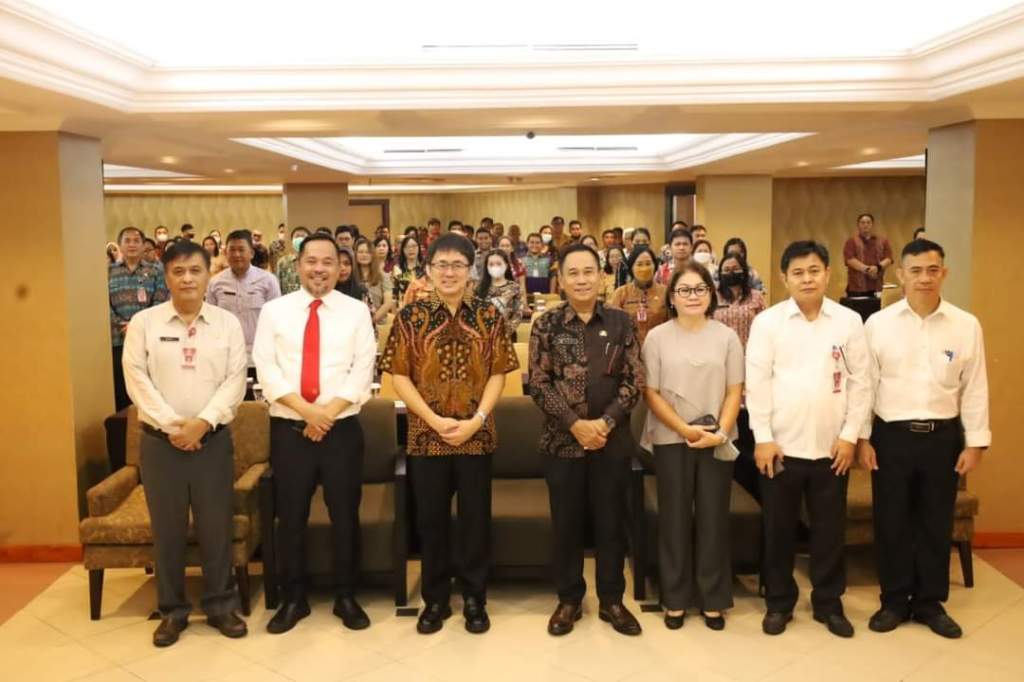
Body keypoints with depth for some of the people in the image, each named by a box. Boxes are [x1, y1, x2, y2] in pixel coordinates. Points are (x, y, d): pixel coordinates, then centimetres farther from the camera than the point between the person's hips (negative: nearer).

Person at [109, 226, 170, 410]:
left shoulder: (155, 272, 9)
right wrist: (121, 325, -13)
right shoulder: (108, 272, 11)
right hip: (118, 340, 1)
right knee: (120, 389, 4)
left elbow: (160, 303, -2)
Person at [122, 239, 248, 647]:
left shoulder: (228, 324, 3)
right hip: (159, 440, 0)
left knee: (217, 525, 6)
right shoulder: (143, 323, 1)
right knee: (166, 527, 8)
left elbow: (235, 381, -3)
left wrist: (202, 422, -15)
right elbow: (136, 380, -4)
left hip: (213, 439, 0)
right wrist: (171, 425, -13)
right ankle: (172, 610, 22)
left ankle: (220, 605, 21)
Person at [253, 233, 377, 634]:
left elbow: (362, 371, -4)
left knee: (345, 515, 8)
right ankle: (293, 599, 24)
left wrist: (328, 413, -15)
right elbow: (266, 369, -5)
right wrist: (308, 410, -16)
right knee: (291, 517, 8)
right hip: (288, 429, 1)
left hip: (342, 429, 0)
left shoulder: (356, 312, 3)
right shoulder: (275, 311, 4)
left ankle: (346, 598, 23)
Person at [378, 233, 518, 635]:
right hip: (425, 435, 0)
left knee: (476, 518, 8)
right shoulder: (411, 316, 0)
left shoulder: (489, 316, 2)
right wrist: (435, 420, -12)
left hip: (477, 435, 0)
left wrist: (477, 419, -12)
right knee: (430, 519, 9)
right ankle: (435, 599, 25)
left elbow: (498, 373, 1)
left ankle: (474, 599, 23)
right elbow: (399, 376, -2)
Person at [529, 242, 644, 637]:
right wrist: (575, 424, -14)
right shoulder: (547, 325, -1)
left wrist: (605, 422, -13)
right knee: (566, 523, 9)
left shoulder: (621, 324, 2)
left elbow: (634, 381, -1)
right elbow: (538, 383, -5)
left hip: (613, 439, 1)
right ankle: (569, 600, 24)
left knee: (611, 522, 9)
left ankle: (611, 600, 25)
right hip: (563, 439, -1)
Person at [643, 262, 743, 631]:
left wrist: (721, 433, -12)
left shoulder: (726, 336, 2)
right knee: (674, 519, 6)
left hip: (717, 441, 1)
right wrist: (685, 429, -13)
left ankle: (712, 599, 19)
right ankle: (676, 599, 18)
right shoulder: (658, 337, -1)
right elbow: (651, 393, -3)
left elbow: (735, 392, 2)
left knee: (713, 519, 6)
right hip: (671, 440, -1)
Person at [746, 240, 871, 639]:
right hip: (781, 446, -1)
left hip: (831, 447, 1)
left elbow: (860, 383, 3)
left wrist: (850, 436, -2)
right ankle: (778, 603, 24)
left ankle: (828, 603, 27)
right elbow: (757, 384, -4)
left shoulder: (849, 321, 2)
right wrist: (763, 439, -9)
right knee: (778, 530, 8)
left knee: (830, 530, 11)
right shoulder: (767, 322, -2)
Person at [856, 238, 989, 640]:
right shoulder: (878, 324, -4)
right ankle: (894, 601, 23)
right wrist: (862, 437, -3)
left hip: (943, 436, 1)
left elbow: (975, 388, 2)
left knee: (936, 523, 12)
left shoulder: (967, 325, -1)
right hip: (892, 435, -1)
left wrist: (975, 442, -1)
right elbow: (865, 385, -1)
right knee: (891, 522, 8)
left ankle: (930, 603, 27)